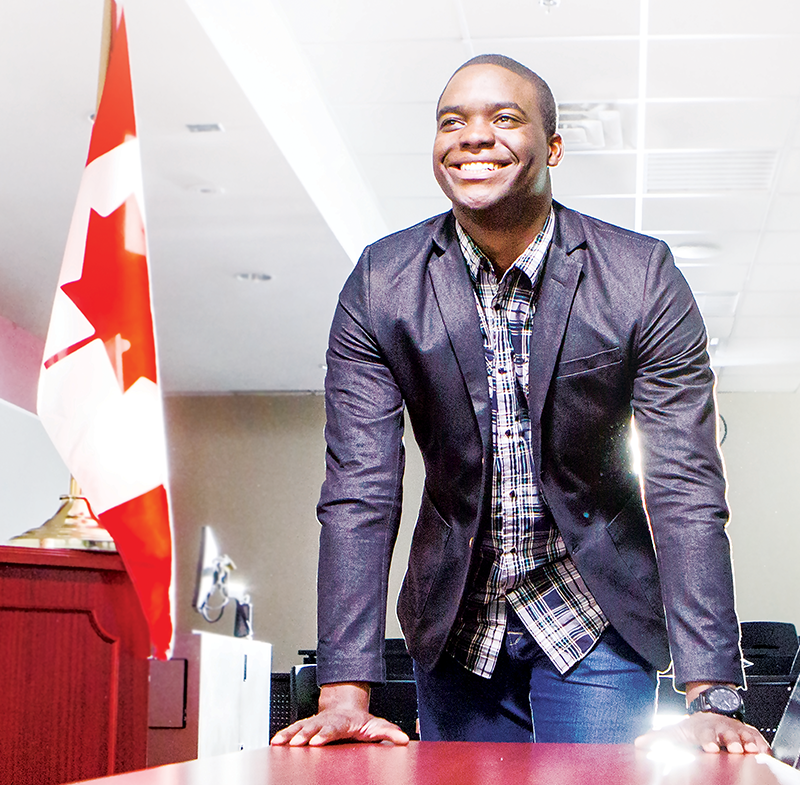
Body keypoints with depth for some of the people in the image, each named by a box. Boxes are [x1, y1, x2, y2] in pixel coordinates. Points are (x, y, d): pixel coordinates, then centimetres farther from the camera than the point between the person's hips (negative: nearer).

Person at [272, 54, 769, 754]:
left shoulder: (642, 277, -13)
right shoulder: (381, 284, -9)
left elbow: (686, 490, -17)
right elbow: (359, 488, -13)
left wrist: (710, 699, -26)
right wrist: (344, 696, -22)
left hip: (595, 618, -2)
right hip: (454, 622, 2)